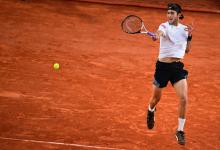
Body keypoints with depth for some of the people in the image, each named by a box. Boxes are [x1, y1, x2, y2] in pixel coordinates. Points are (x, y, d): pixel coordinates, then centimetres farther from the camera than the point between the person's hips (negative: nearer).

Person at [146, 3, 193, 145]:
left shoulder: (184, 29, 7)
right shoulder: (164, 26, -7)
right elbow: (160, 33, -33)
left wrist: (189, 36, 0)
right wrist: (156, 36, -57)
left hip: (178, 67, 2)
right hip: (163, 66, -2)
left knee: (184, 99, -14)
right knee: (156, 98, 14)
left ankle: (180, 131, 0)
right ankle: (151, 111, 53)